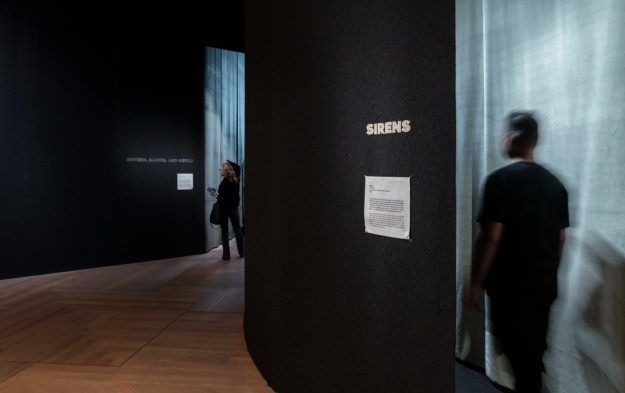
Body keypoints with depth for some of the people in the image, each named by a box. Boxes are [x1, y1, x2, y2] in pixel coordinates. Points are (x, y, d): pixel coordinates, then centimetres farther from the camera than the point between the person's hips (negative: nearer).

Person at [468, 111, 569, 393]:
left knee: (520, 356, 6)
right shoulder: (555, 183, 5)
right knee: (534, 353, 20)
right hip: (544, 285, 7)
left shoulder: (500, 179, -15)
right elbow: (560, 239, 10)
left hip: (510, 286, -6)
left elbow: (490, 237, -19)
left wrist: (476, 283, -10)